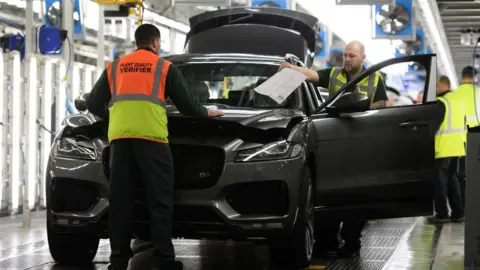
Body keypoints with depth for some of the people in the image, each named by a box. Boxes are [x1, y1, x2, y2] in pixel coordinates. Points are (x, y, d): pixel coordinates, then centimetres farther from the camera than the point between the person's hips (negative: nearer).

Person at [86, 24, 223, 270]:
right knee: (159, 199, -1)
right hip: (151, 136, -3)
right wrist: (206, 113, 36)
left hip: (119, 136, 3)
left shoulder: (114, 67, 23)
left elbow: (94, 104, 24)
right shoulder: (164, 67, 15)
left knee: (119, 199, 4)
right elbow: (186, 104, 16)